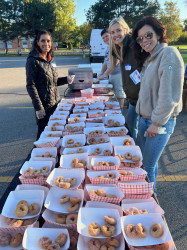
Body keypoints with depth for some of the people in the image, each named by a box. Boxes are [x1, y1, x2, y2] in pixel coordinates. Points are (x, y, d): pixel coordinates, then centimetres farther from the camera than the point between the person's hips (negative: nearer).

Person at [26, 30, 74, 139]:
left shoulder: (49, 59, 10)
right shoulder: (33, 61, -13)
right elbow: (31, 86, -15)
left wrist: (66, 80, 0)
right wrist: (38, 108, -20)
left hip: (56, 102, 7)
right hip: (44, 105, -7)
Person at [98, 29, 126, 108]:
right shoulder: (108, 48, 16)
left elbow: (116, 62, -19)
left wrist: (105, 74, -15)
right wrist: (101, 74, 8)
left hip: (118, 74, -8)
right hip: (111, 75, 9)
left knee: (119, 95, -3)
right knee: (115, 95, 13)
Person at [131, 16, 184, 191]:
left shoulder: (169, 54, -15)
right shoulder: (149, 58, 13)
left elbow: (169, 95, -21)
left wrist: (157, 123, -17)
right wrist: (142, 116, 12)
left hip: (160, 122, -8)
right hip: (145, 118, 8)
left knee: (148, 166, 1)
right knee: (147, 162, 18)